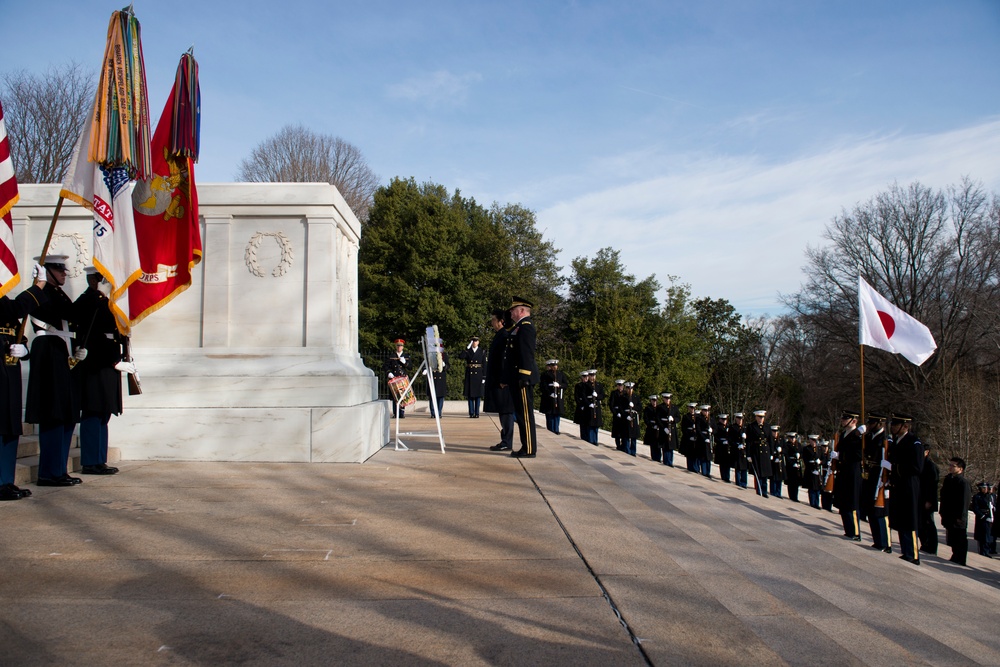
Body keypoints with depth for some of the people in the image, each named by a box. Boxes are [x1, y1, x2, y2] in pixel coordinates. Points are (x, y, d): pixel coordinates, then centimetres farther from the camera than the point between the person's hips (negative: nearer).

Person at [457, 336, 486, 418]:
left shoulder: (482, 351, 4)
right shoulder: (467, 351, 6)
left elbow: (484, 365, 1)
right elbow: (460, 356, -15)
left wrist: (484, 377, -5)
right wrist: (467, 348, -19)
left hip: (478, 375, -1)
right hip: (469, 375, 1)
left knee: (478, 394, 1)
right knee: (470, 394, 1)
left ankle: (477, 413, 6)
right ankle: (471, 413, 5)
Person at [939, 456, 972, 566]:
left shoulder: (964, 482, -15)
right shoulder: (948, 479, 11)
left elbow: (965, 501, -19)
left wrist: (961, 517, -21)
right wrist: (942, 512, 19)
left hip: (958, 519, -8)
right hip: (949, 517, 8)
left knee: (960, 540, 0)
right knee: (952, 539, 16)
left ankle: (960, 560, 7)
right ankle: (955, 558, 28)